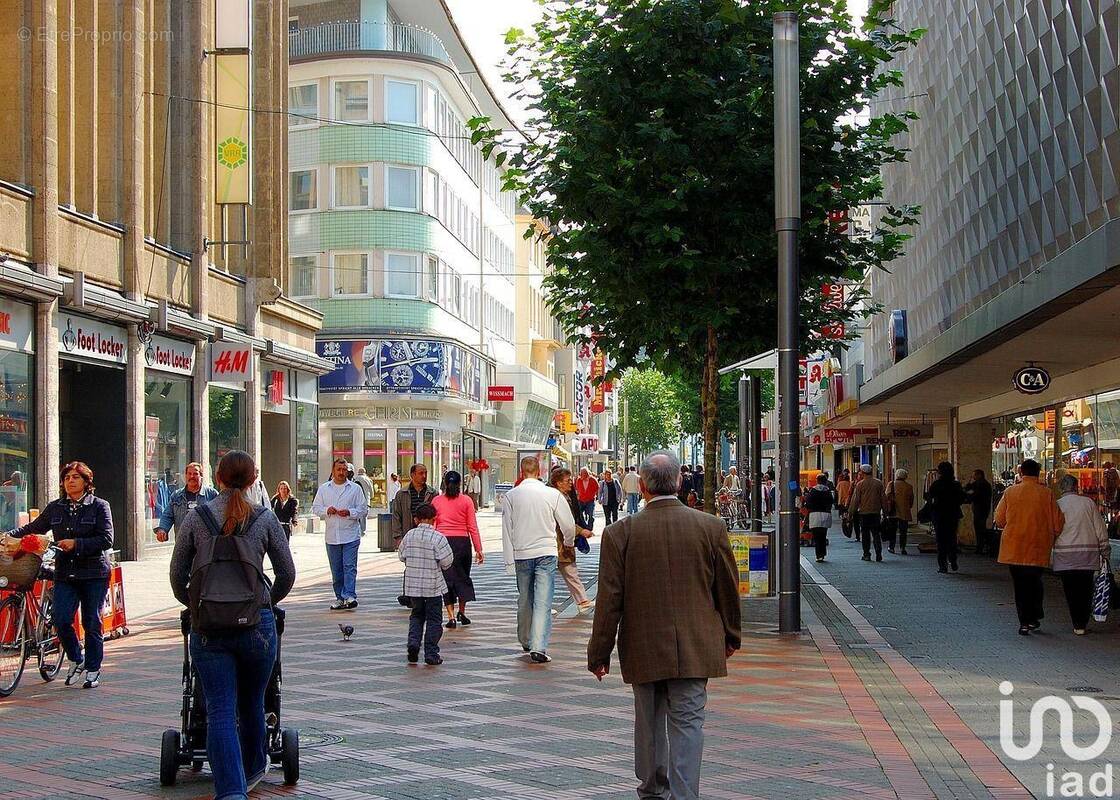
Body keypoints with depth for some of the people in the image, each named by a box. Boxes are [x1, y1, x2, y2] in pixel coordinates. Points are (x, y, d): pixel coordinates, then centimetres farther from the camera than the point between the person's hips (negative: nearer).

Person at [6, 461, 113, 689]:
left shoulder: (99, 506, -1)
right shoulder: (55, 508, 10)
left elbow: (106, 540, -9)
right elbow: (33, 528, 19)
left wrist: (76, 544, -18)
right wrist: (9, 535, 4)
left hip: (94, 575, -3)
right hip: (65, 574, 3)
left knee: (92, 623, 2)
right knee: (59, 618, -10)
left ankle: (93, 670, 15)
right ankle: (76, 660, 13)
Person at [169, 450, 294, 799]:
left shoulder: (196, 517, 3)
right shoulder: (265, 519, 2)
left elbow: (178, 575, 5)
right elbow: (287, 575, 5)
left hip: (209, 627, 0)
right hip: (256, 624, 1)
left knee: (220, 711, -3)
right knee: (251, 705, 19)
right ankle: (252, 770, 38)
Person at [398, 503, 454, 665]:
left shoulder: (409, 535, -1)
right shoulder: (438, 538, -13)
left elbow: (401, 555, 9)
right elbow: (447, 562, -13)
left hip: (413, 584, 3)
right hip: (433, 584, -3)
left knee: (416, 615, 20)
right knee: (433, 618, 6)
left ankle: (413, 642, -2)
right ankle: (431, 654, 7)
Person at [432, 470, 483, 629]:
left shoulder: (436, 500, 3)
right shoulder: (466, 500, -1)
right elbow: (472, 527, -2)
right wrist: (478, 549, 1)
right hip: (462, 542, -1)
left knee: (447, 578, 5)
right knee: (462, 577, 16)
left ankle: (451, 616, -1)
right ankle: (462, 611, 11)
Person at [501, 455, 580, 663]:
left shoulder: (511, 495, -2)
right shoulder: (553, 494, -5)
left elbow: (507, 530, -1)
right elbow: (569, 525, 4)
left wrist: (509, 560, 4)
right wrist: (569, 541, 26)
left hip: (521, 554, 2)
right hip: (546, 552, -2)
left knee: (524, 600, 17)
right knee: (543, 602, -5)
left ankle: (526, 642, 32)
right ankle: (538, 647, -15)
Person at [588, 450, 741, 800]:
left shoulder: (620, 533, -10)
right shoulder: (711, 526, -6)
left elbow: (609, 600, -7)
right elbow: (728, 588, 4)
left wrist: (599, 653, 3)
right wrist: (731, 636, 20)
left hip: (643, 649, 1)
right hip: (694, 649, 0)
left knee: (648, 721, 17)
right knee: (687, 723, 3)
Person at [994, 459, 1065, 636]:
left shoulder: (1010, 492, -4)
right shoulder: (1047, 494, -5)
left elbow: (999, 521, 2)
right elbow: (1058, 523, -1)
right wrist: (1050, 538, 17)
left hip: (1013, 548, 0)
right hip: (1038, 548, 0)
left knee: (1020, 585, 7)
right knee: (1034, 581, 17)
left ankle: (1025, 622, 5)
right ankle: (1034, 618, 12)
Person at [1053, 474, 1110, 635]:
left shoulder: (1057, 505, -2)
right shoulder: (1088, 502, 2)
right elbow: (1100, 529, 5)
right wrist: (1105, 551, 11)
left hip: (1065, 555, -1)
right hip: (1088, 553, 1)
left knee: (1071, 590, 5)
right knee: (1086, 590, 10)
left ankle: (1078, 625, 3)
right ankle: (1084, 623, 8)